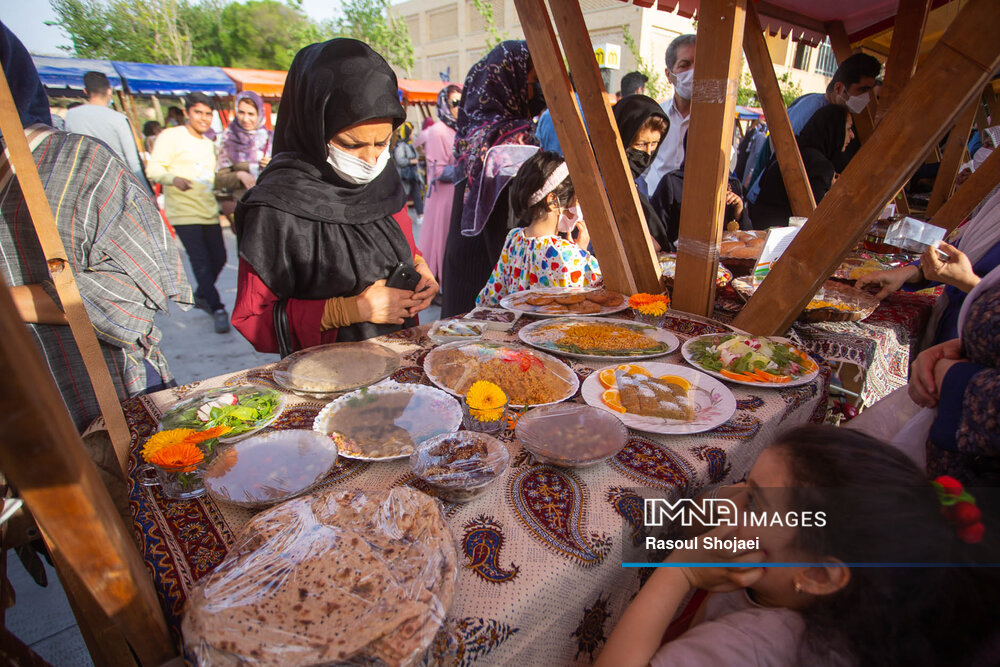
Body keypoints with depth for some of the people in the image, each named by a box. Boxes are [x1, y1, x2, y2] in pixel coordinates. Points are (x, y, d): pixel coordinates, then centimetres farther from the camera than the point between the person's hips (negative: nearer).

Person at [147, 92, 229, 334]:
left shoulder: (208, 144, 23)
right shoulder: (171, 136, -1)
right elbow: (153, 169, -10)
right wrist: (173, 179, -28)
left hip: (209, 210, 7)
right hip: (184, 211, -7)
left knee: (218, 257, 5)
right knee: (201, 261, -11)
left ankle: (201, 295, 30)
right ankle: (217, 309, -5)